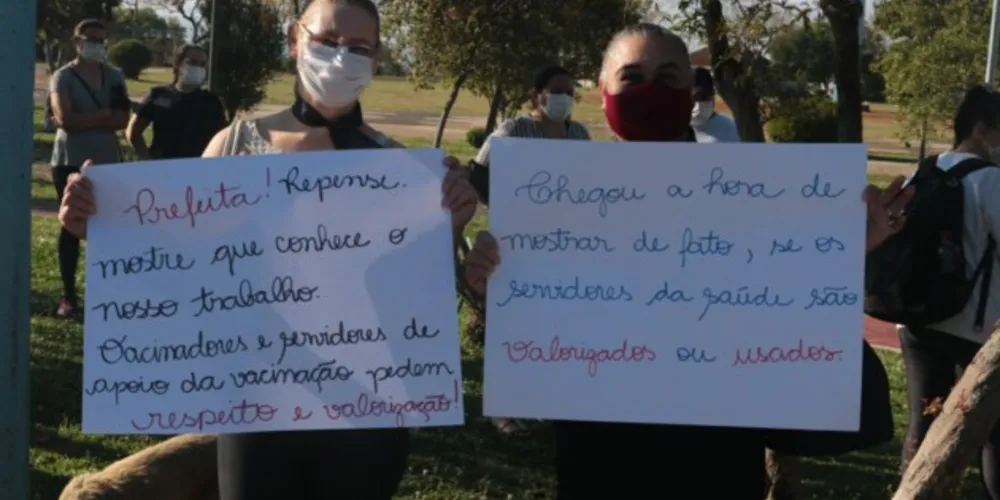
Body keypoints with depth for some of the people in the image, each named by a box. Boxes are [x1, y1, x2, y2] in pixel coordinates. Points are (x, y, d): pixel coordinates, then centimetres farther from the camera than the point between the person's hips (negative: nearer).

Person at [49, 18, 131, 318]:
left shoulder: (114, 77, 8)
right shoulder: (63, 77, -4)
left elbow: (122, 120, -3)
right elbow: (66, 119, -18)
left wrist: (83, 120, -13)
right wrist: (104, 114, -12)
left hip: (108, 161, 3)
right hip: (70, 162, -3)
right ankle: (68, 295, 5)